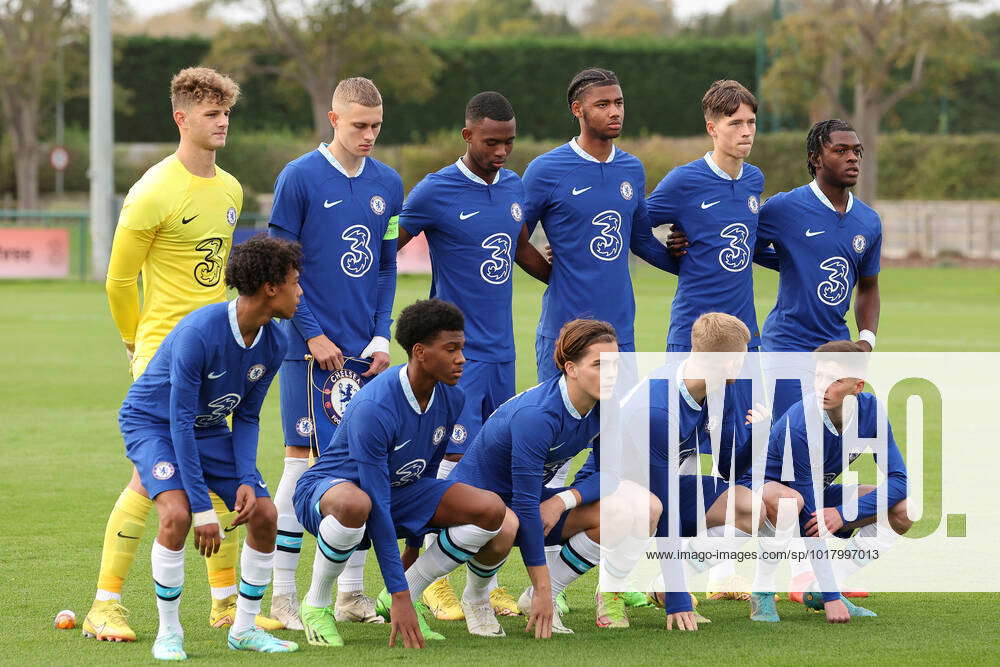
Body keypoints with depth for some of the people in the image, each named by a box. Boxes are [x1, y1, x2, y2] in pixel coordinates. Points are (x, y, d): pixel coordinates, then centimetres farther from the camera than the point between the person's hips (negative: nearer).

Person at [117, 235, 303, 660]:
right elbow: (181, 422, -31)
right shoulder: (200, 333, -33)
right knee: (177, 513, -30)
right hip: (152, 422, -7)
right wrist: (203, 509, -31)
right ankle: (168, 633, -13)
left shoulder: (272, 343, -10)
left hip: (209, 429, 7)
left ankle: (244, 628, 10)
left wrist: (246, 479, -16)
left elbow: (247, 417, 1)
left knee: (265, 514, -7)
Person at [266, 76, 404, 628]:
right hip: (311, 348, -5)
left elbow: (387, 267, 13)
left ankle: (352, 592, 15)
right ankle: (281, 594, 1)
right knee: (303, 459, -4)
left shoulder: (387, 184, 8)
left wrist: (381, 337, 2)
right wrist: (313, 334, -11)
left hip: (366, 349, 5)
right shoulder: (299, 178, -7)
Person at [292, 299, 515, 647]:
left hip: (400, 487, 7)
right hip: (326, 488, -7)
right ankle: (316, 603, -18)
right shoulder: (373, 408, -31)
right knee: (354, 504, -45)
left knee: (492, 510, -15)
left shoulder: (452, 399, -8)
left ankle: (411, 592, 0)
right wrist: (399, 596, -32)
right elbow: (378, 507, -31)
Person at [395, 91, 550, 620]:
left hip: (500, 349, 6)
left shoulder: (514, 187, 9)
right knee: (457, 460, -10)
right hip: (456, 350, -6)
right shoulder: (436, 192, -9)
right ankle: (433, 581, -2)